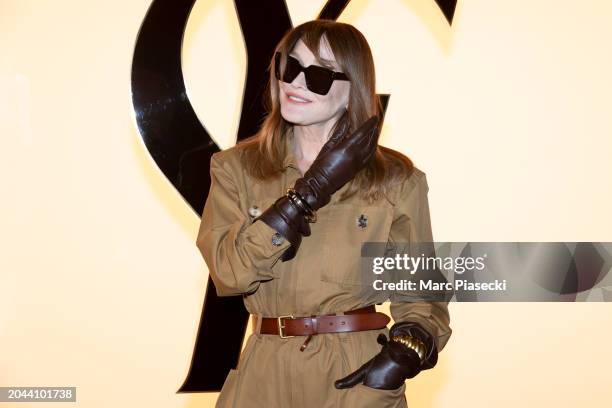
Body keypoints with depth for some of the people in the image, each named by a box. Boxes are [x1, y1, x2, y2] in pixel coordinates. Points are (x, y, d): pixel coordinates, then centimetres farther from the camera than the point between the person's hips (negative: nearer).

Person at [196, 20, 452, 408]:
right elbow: (229, 271, -12)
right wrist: (311, 190, -14)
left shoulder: (397, 180, -2)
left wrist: (406, 352, -15)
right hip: (265, 374, 1)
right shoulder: (235, 168, 2)